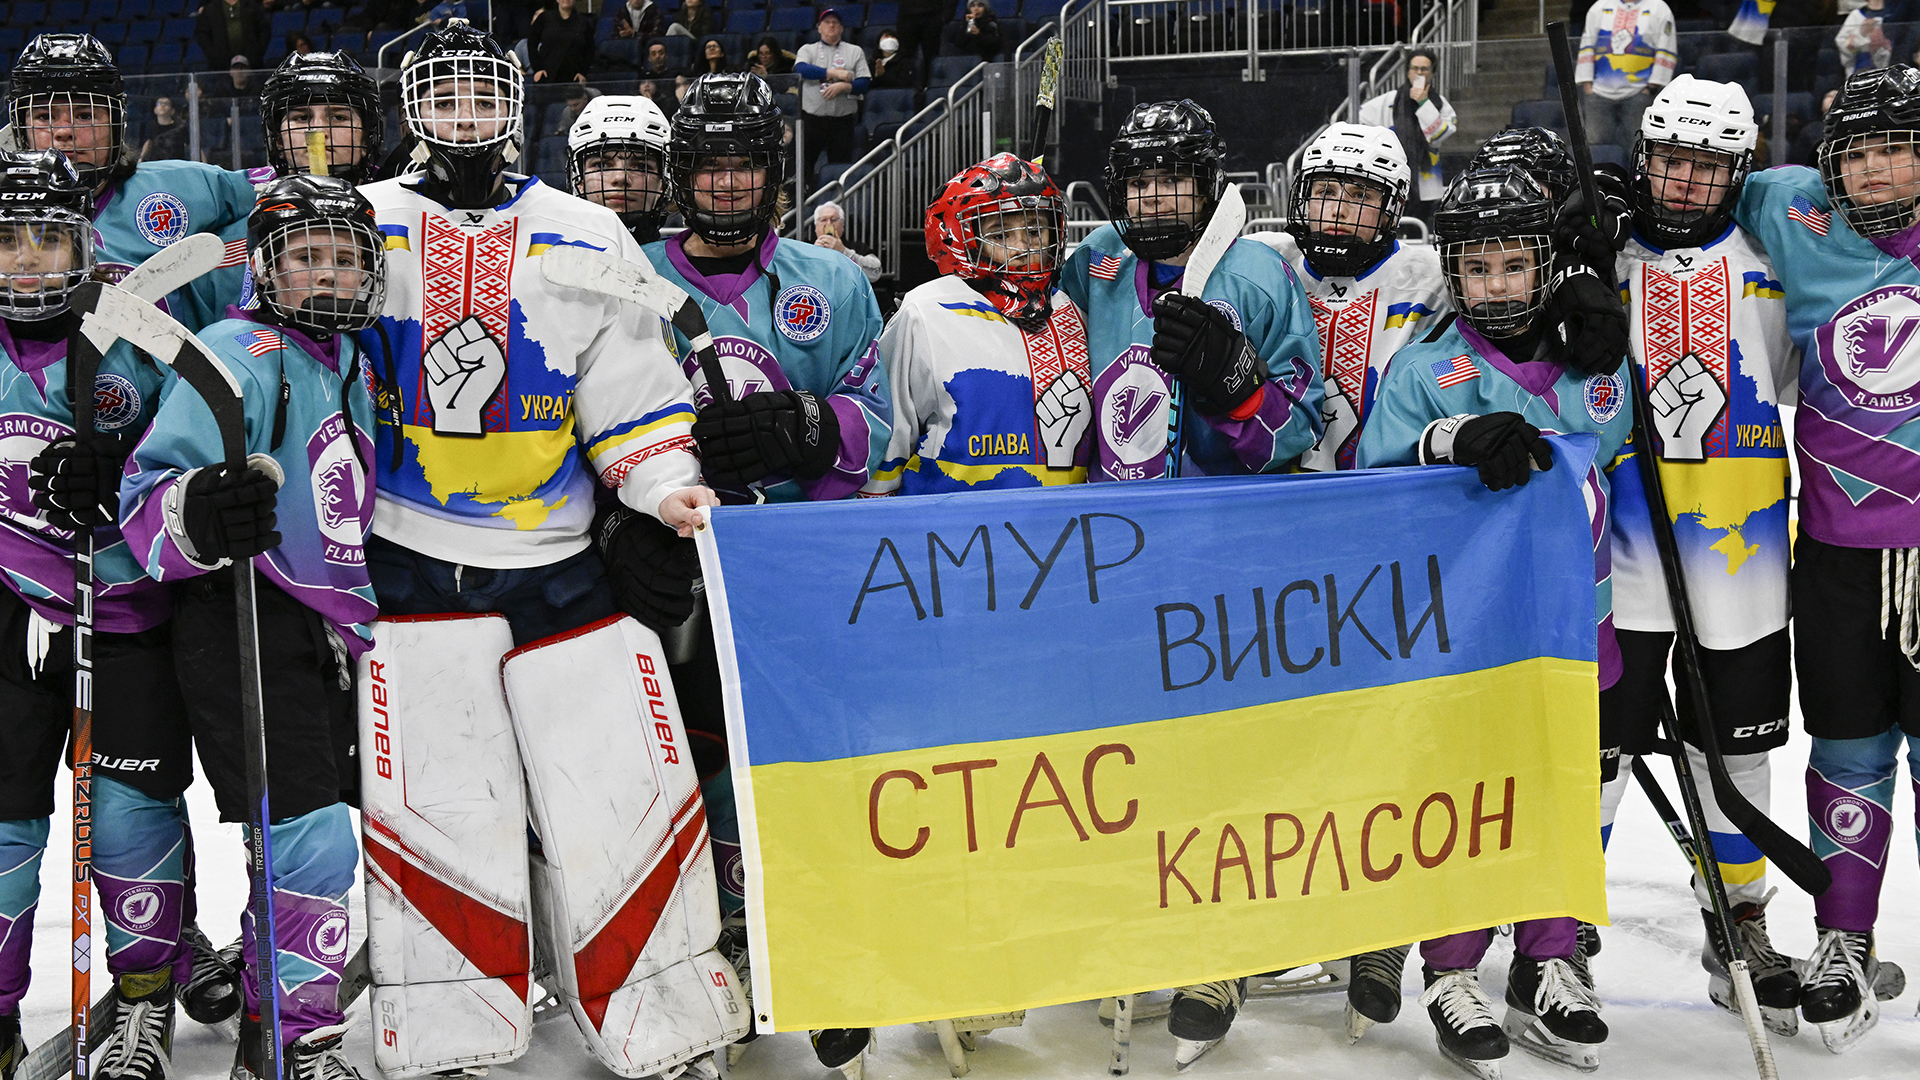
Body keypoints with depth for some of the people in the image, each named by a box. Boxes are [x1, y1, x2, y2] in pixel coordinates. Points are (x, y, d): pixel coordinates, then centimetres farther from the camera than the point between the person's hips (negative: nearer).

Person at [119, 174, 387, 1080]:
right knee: (312, 842, -14)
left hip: (327, 634, 9)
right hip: (247, 630, -8)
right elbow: (149, 494, -22)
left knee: (320, 842, 14)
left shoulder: (347, 361, 16)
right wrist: (200, 515, -42)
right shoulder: (240, 355, -11)